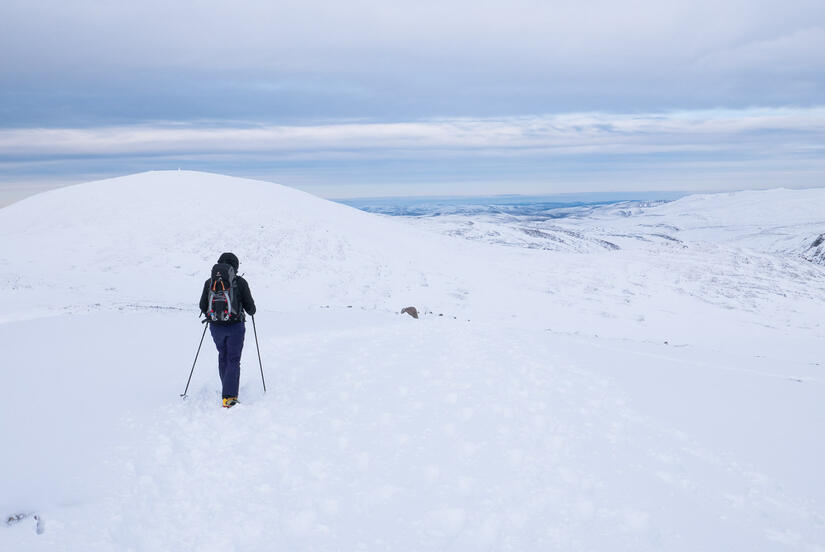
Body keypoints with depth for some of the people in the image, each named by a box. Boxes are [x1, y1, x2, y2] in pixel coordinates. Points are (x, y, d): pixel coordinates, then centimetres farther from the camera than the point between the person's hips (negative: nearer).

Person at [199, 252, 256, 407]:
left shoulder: (209, 282, 0)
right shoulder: (240, 282, -7)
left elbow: (203, 307, 5)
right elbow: (249, 306, -3)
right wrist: (252, 312, 20)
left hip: (215, 326, 3)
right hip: (235, 326, -3)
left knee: (223, 356, 22)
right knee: (233, 360, 3)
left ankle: (228, 390, 31)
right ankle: (228, 396, -8)